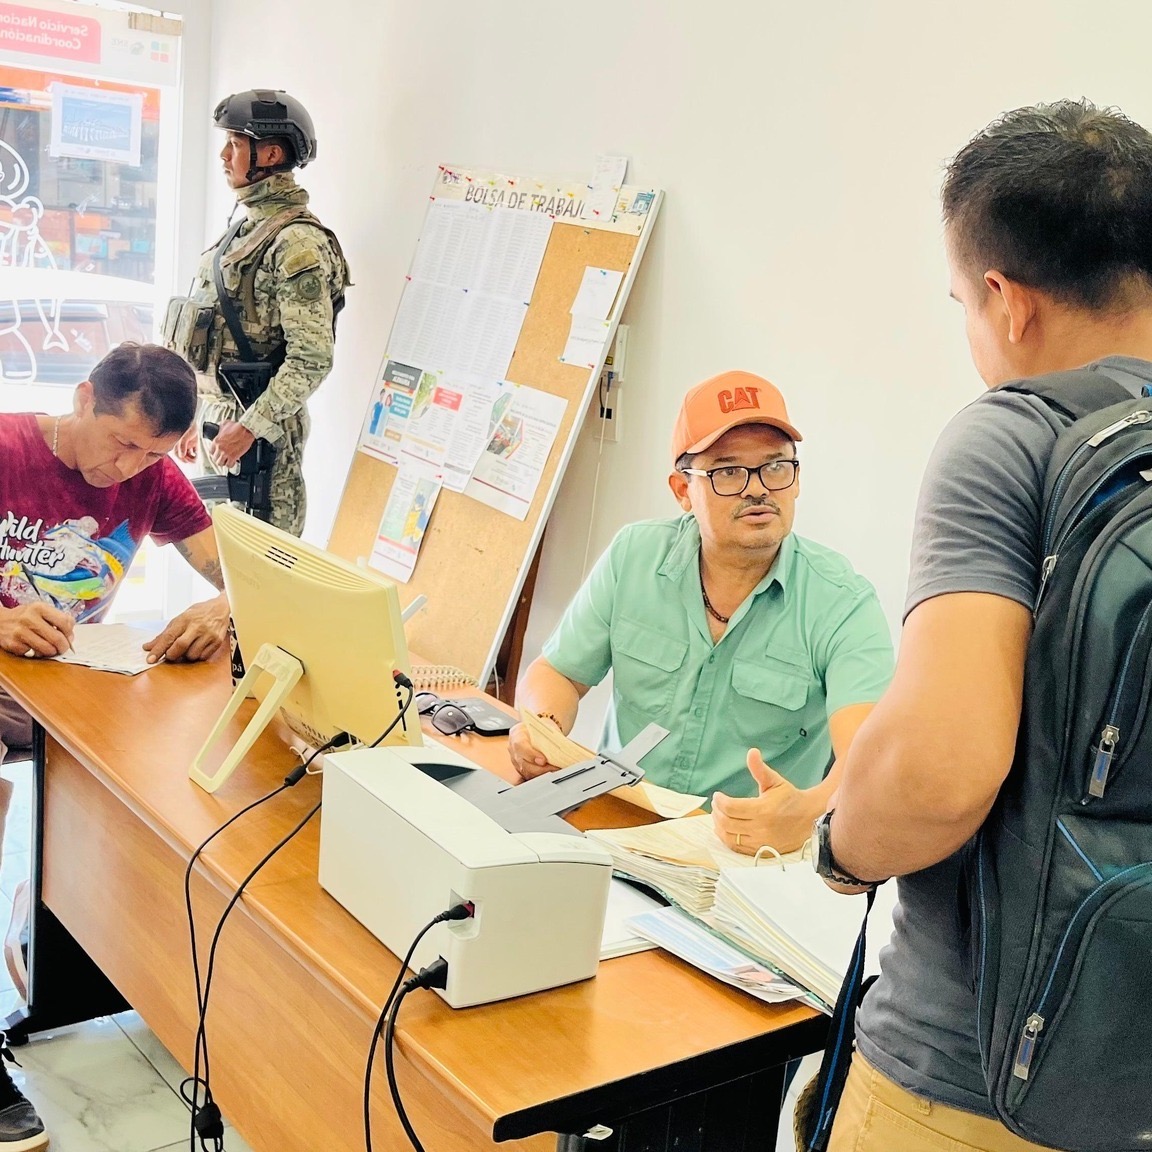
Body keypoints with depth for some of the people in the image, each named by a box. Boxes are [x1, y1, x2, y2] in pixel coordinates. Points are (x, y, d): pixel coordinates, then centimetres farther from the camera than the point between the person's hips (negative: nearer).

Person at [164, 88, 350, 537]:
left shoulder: (298, 243, -15)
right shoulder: (246, 228, 14)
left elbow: (312, 359, -21)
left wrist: (249, 427, -22)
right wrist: (196, 419, 20)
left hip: (259, 431, -10)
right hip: (217, 417, 10)